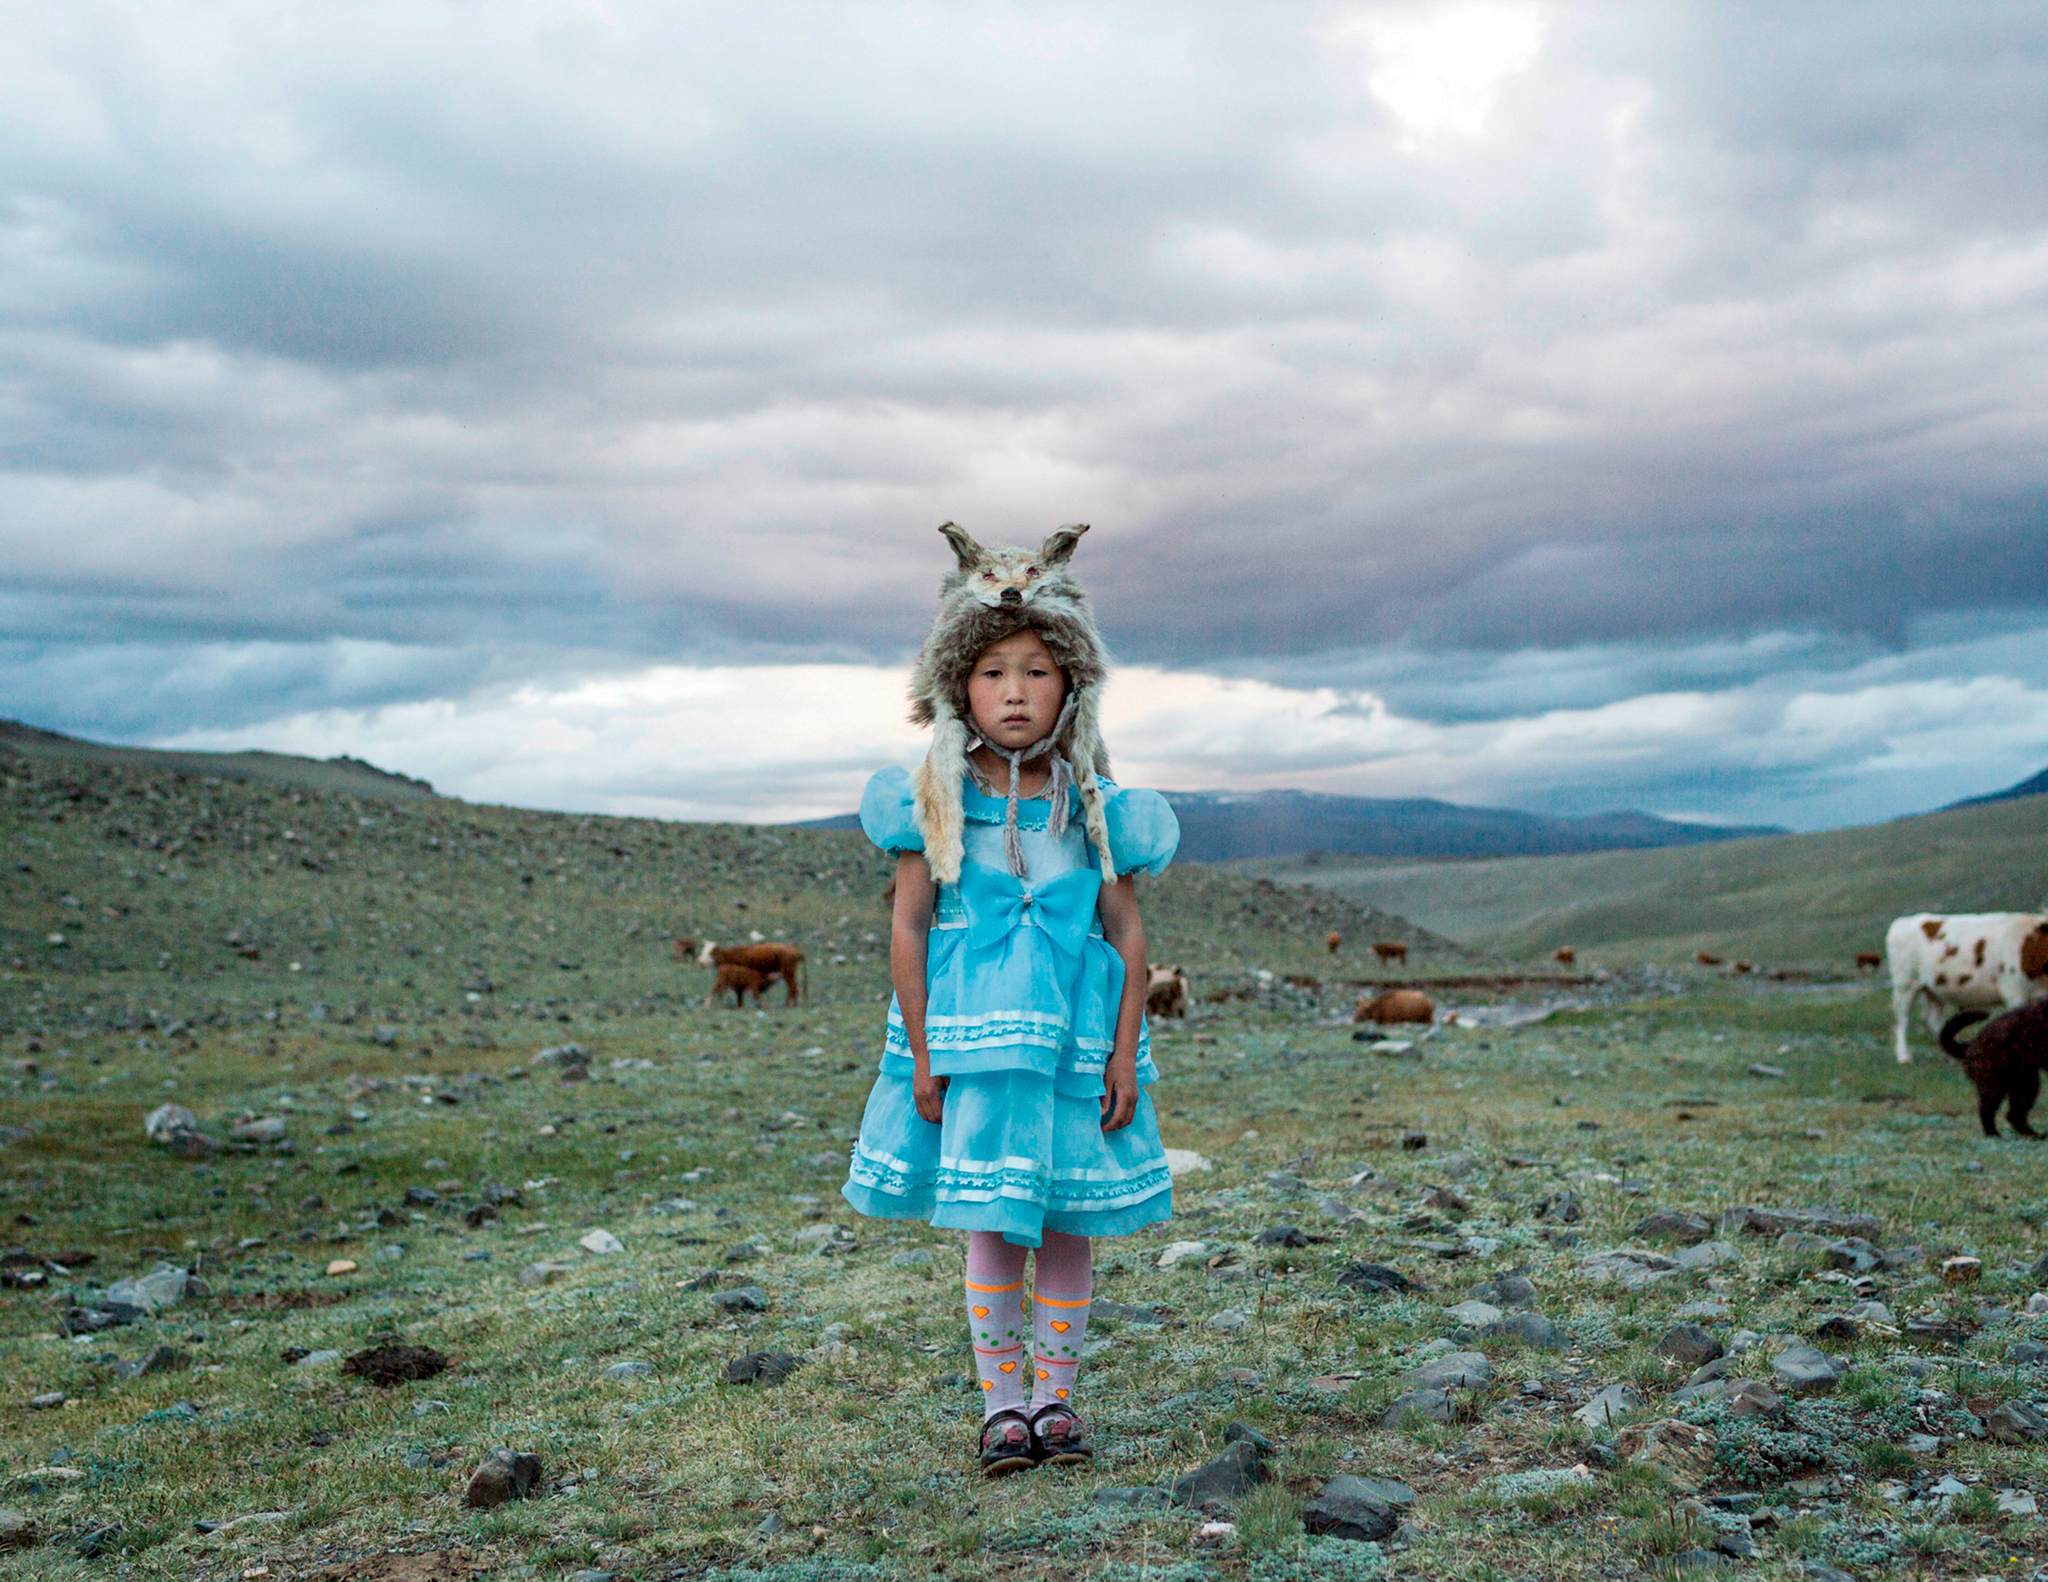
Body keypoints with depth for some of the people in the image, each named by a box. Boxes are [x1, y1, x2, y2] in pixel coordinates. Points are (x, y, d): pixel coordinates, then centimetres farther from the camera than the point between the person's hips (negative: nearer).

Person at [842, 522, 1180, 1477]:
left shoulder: (1094, 806, 0)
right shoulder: (935, 803, -4)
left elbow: (1128, 934, 2)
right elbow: (908, 928, -2)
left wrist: (1125, 1055, -3)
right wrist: (919, 1056, -5)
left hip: (1074, 1038, 1)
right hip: (971, 1037, -1)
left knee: (1067, 1224, 9)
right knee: (991, 1225, 4)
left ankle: (1056, 1395, 24)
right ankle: (1001, 1402, 17)